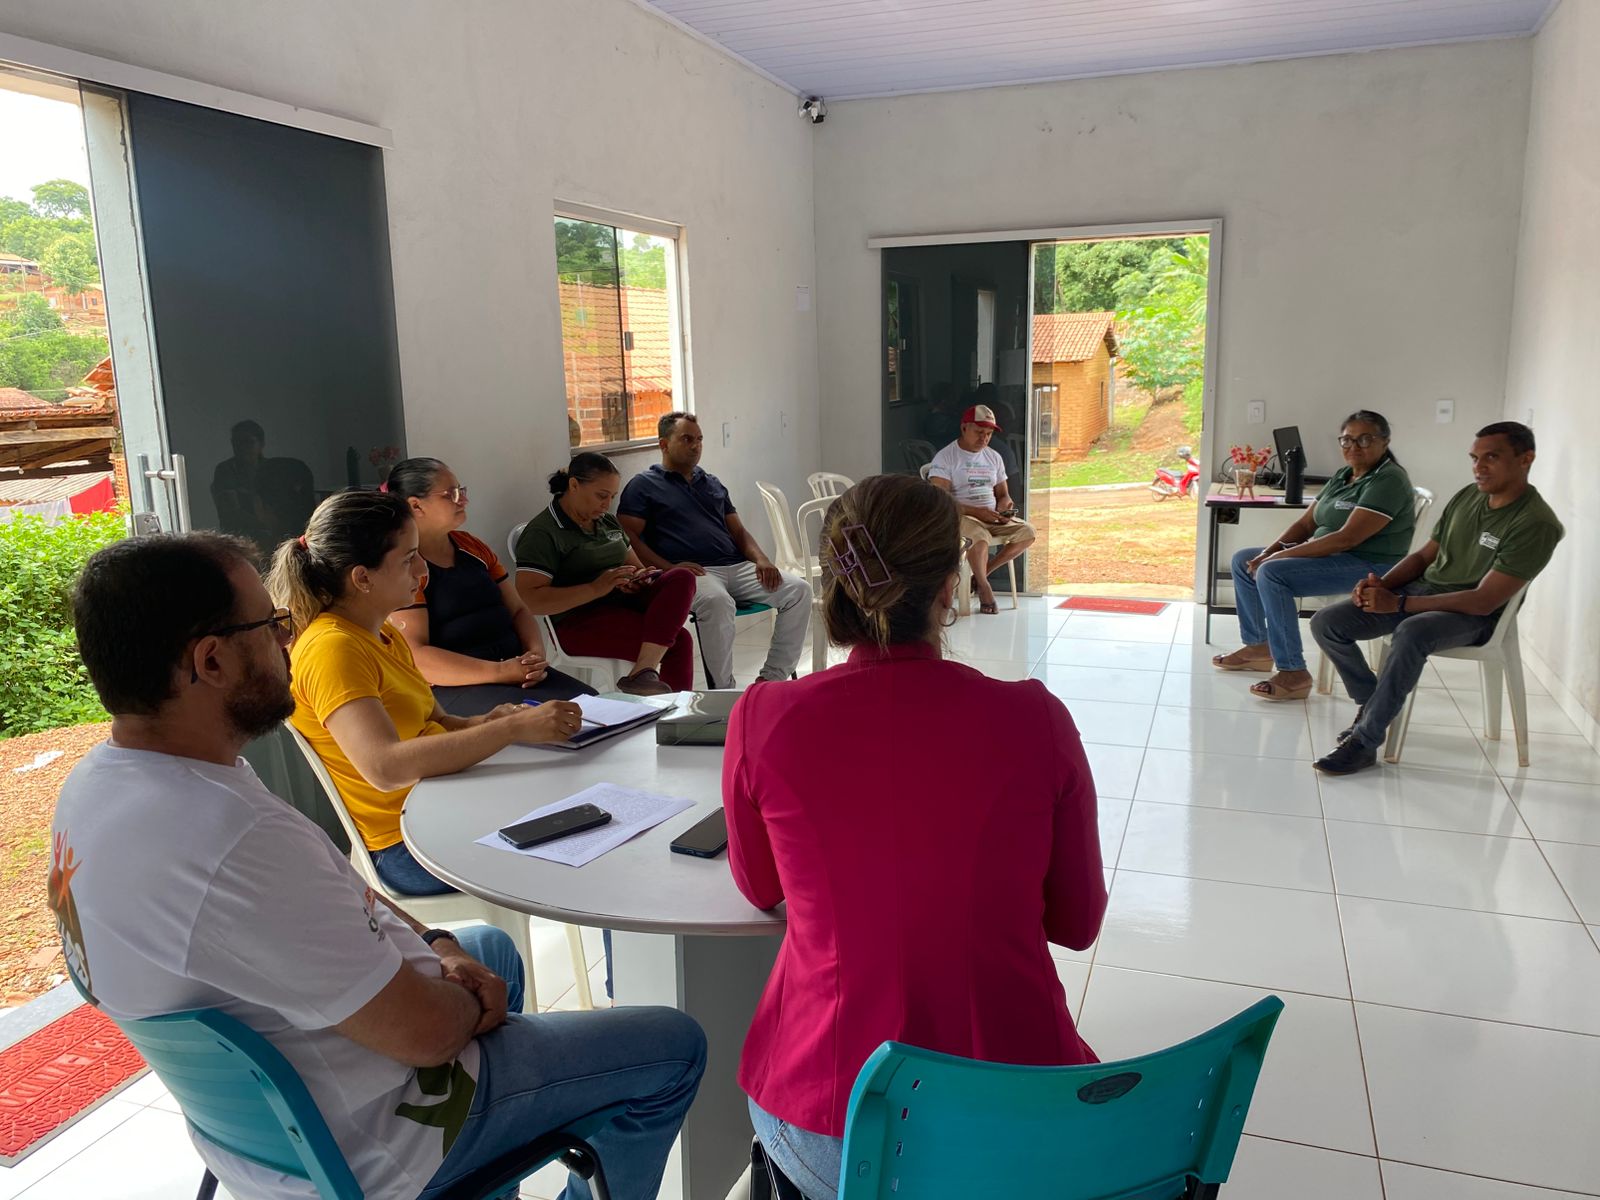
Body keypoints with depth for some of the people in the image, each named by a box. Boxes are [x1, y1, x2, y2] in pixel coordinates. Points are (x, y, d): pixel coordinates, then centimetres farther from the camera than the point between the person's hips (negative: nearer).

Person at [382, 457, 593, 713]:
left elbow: (517, 610, 18)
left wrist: (536, 653, -5)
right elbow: (416, 658, -16)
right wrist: (501, 671, -23)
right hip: (450, 686, -7)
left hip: (515, 669, 7)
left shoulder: (471, 547, 17)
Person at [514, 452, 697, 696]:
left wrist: (641, 576, 1)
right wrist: (595, 589, -22)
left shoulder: (607, 521, 19)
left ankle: (643, 673, -35)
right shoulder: (542, 533, -6)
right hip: (581, 622, -8)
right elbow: (529, 599, -16)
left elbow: (634, 565, 28)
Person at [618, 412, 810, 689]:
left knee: (799, 590, -15)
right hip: (692, 571, -6)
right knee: (717, 602, -40)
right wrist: (668, 568, -17)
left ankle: (772, 678, -12)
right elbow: (627, 536, -3)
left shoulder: (713, 484, 28)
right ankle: (723, 691, -27)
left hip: (736, 567, 6)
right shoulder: (643, 486, 9)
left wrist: (762, 560, 3)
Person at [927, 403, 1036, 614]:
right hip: (960, 517, -6)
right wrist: (977, 511, -24)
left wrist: (1003, 509, -5)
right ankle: (983, 586, -11)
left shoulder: (994, 457, 17)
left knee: (1026, 532, -17)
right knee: (980, 537, -38)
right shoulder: (945, 457, -5)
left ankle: (981, 574, -6)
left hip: (992, 518, 7)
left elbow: (1003, 495, 21)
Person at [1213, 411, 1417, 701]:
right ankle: (1258, 647, 16)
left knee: (1271, 573, -29)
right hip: (1329, 556, 10)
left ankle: (1294, 674, -25)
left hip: (1368, 566, -10)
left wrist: (1283, 556, -23)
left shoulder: (1388, 480, -16)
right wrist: (1272, 549, -8)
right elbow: (1306, 523, 12)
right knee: (1243, 560, 8)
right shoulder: (1343, 476, 13)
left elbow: (1348, 538, -25)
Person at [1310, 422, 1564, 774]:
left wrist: (1398, 604, -23)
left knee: (1410, 634, -40)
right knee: (1325, 623, -11)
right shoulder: (1467, 496, 7)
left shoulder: (1535, 524, -16)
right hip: (1421, 588, 7)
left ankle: (1364, 741, -29)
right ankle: (1372, 703, 9)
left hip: (1471, 616, -7)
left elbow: (1483, 602, -21)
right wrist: (1382, 584, -7)